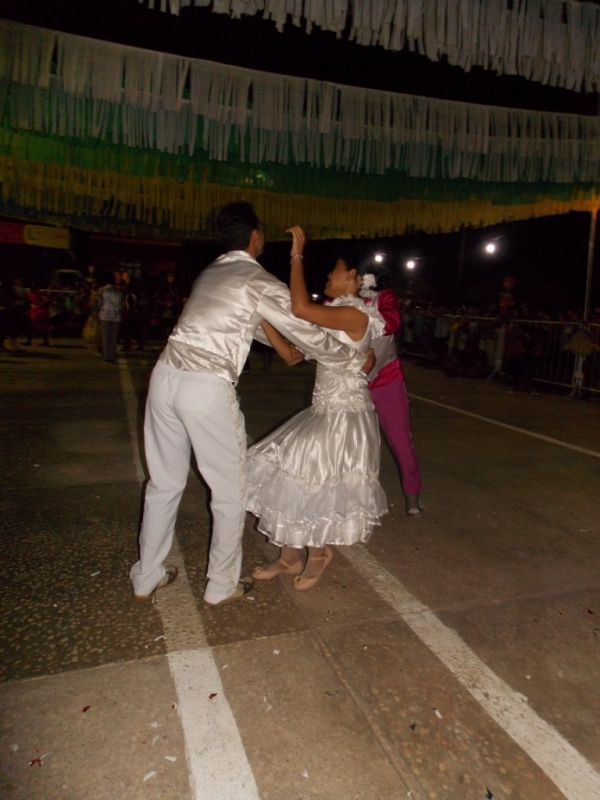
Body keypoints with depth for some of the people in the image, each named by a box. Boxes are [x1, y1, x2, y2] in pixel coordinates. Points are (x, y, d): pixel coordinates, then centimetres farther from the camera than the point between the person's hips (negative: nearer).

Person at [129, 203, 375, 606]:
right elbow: (310, 335, 4)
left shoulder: (210, 273, 22)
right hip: (207, 389, -7)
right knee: (229, 490, 11)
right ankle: (222, 585, 26)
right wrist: (357, 361, 18)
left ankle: (147, 577, 34)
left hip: (166, 375, 8)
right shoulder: (262, 283, -1)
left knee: (165, 483, 19)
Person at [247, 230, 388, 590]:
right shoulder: (336, 316, 13)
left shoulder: (355, 314, -17)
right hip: (323, 411, 9)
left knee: (318, 488, 0)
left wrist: (298, 255, -23)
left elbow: (301, 308, -32)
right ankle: (290, 557, 25)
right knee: (289, 476, 9)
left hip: (345, 415, -9)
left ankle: (319, 554, 28)